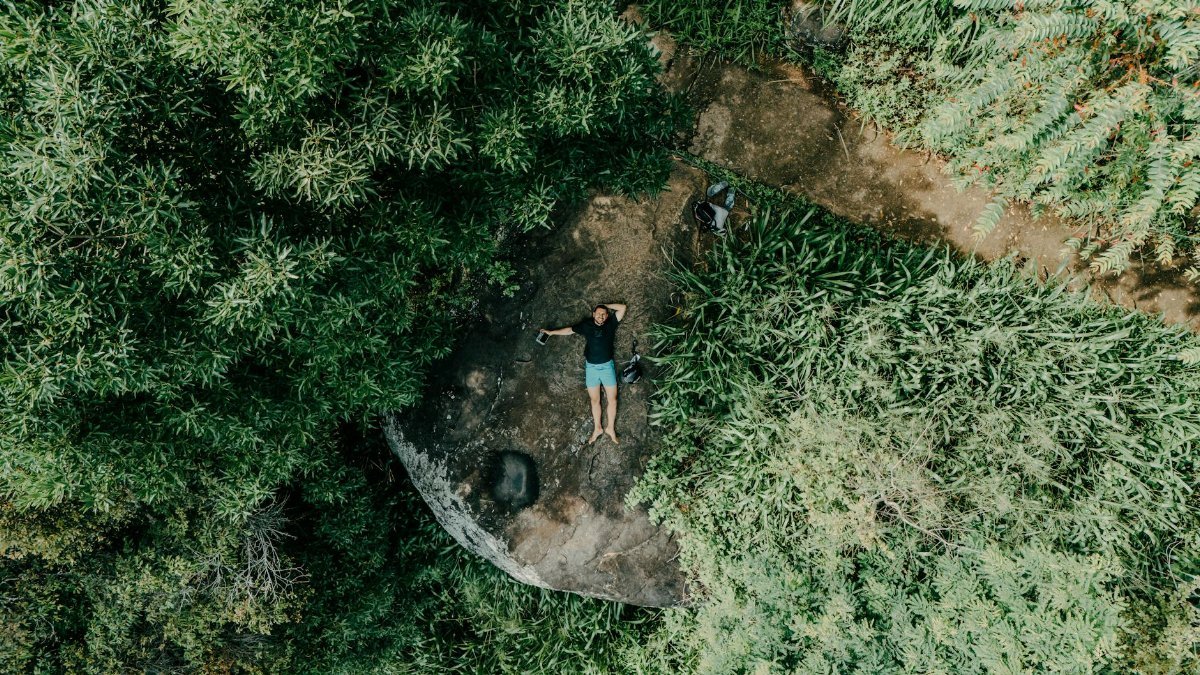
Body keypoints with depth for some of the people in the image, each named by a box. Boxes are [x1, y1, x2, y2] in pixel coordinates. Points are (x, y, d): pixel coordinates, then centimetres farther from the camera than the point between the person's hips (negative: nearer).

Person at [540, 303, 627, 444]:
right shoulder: (586, 325, 1)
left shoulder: (611, 323, -1)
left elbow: (622, 308, -2)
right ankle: (597, 428, 18)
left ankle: (610, 428, 12)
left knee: (612, 399, 0)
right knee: (594, 400, 7)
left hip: (607, 366, -1)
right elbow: (570, 330, 15)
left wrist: (606, 305, 1)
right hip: (591, 367, 1)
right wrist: (551, 332, 20)